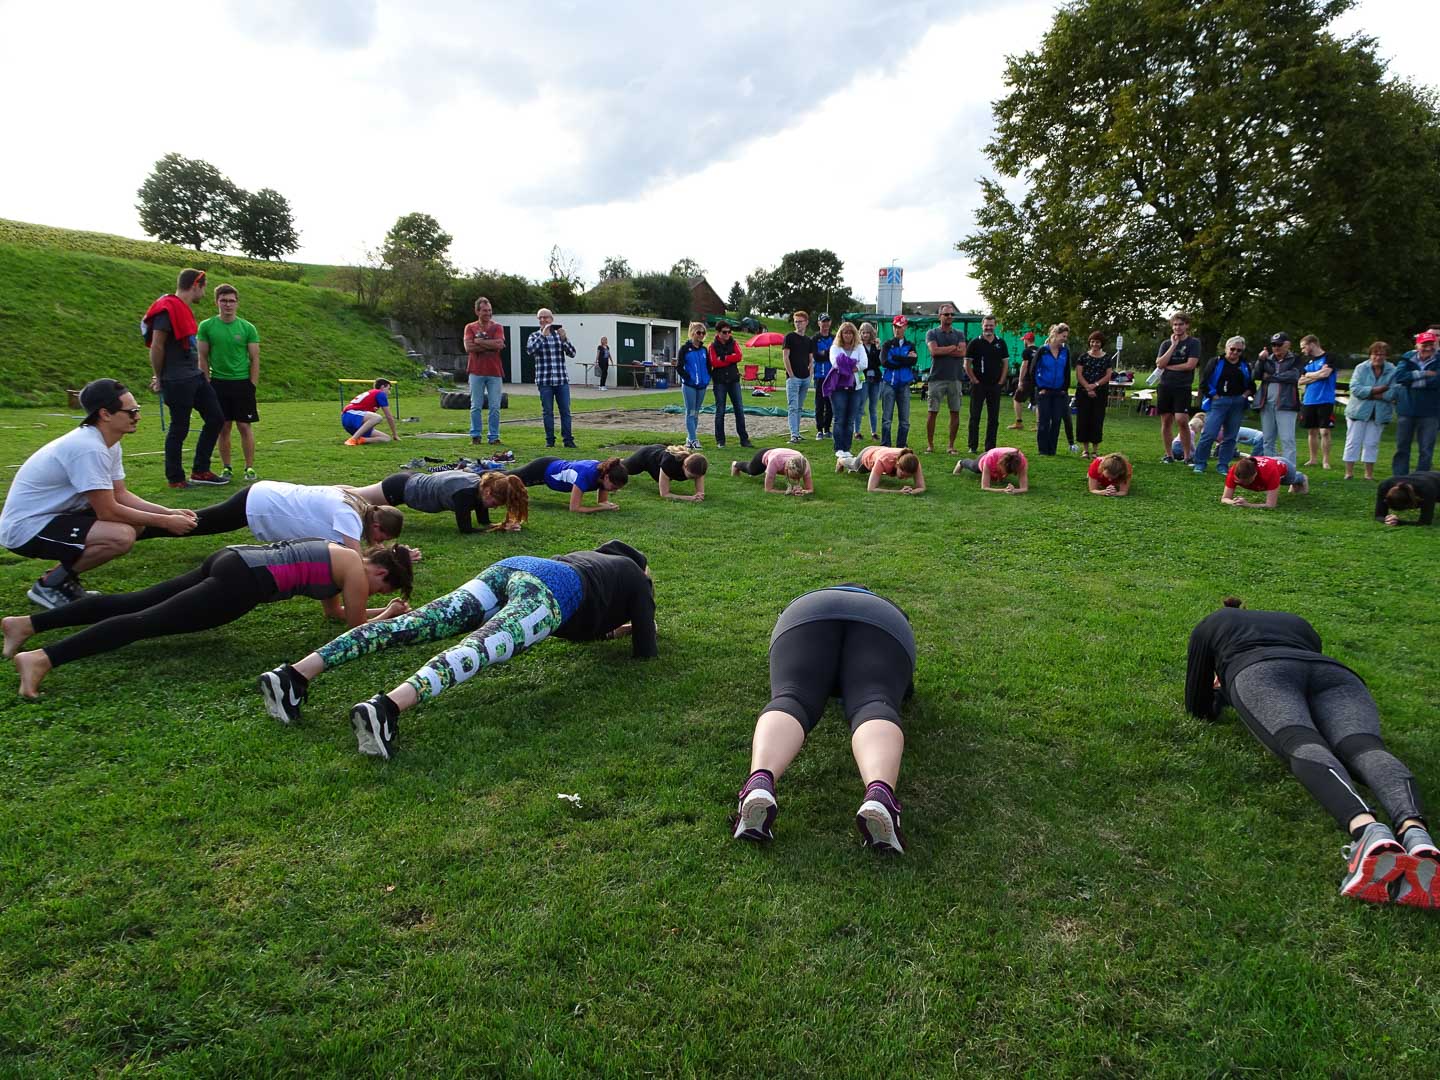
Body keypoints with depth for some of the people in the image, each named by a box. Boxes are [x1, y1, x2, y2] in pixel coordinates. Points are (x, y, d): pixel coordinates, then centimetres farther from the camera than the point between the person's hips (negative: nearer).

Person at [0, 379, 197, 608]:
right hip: (26, 528, -10)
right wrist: (164, 522, -18)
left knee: (135, 523, 3)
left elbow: (120, 494, 7)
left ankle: (64, 578, 12)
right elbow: (108, 511, -25)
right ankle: (49, 585, -6)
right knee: (123, 535, -28)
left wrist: (168, 512, -5)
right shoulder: (89, 448, -27)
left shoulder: (110, 444, 3)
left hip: (54, 515, 10)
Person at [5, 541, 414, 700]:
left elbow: (336, 611, 35)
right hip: (240, 584, -9)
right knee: (145, 621, -16)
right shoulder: (357, 571, -2)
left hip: (233, 560, 9)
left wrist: (381, 611, 34)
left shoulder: (340, 555, 25)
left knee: (130, 603, 7)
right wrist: (388, 614, 19)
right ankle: (42, 658, -26)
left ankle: (27, 623, 7)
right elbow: (355, 628, 3)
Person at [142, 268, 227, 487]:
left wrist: (161, 377, 13)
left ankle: (200, 471, 21)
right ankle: (175, 478, 13)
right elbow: (156, 347, -16)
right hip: (178, 381, -9)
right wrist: (160, 378, -6)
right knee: (179, 429, 0)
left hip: (195, 377, 9)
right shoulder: (167, 309, -15)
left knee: (216, 419, 11)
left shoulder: (183, 308, 15)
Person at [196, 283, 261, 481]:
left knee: (245, 426, 0)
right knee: (223, 427, 5)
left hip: (242, 382, -1)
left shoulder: (248, 328, 1)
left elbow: (255, 359, 2)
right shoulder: (206, 326, 2)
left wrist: (252, 386, -4)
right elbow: (203, 358, 4)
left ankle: (250, 468, 8)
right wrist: (207, 385, -2)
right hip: (218, 382, 1)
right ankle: (226, 468, 15)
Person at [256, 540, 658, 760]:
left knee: (410, 626, -9)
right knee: (477, 648, -29)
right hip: (548, 590, -6)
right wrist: (633, 629, 38)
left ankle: (295, 675, -22)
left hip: (507, 567, 7)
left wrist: (607, 629, 52)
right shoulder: (636, 576, 24)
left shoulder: (594, 556, 43)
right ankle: (387, 708, -56)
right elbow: (645, 652, 18)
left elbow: (571, 623, 53)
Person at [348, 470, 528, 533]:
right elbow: (465, 529, -33)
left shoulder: (481, 483, -14)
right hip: (400, 488, -7)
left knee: (354, 495, 29)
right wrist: (501, 527, -35)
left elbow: (484, 522, -5)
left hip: (414, 481, 7)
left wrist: (508, 522, -22)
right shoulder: (465, 492, -37)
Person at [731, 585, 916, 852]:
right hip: (879, 627, 0)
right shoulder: (891, 611, 41)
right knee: (874, 707, -21)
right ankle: (879, 795, -53)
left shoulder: (803, 602, 43)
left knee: (790, 701, -19)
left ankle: (759, 784, -51)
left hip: (808, 619, 0)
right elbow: (907, 688, 35)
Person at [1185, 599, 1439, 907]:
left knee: (1301, 747, -28)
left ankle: (1369, 832, -59)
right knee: (1366, 749, -22)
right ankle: (1415, 832, -54)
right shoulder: (1297, 622, 46)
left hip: (1261, 672, -3)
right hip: (1333, 673, 4)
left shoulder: (1209, 626, 36)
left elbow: (1198, 708, 35)